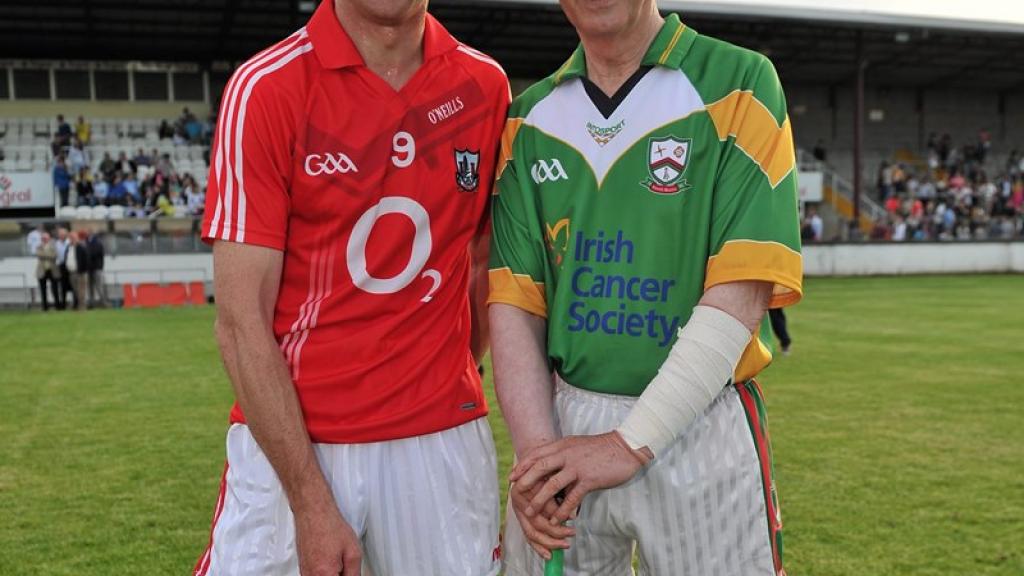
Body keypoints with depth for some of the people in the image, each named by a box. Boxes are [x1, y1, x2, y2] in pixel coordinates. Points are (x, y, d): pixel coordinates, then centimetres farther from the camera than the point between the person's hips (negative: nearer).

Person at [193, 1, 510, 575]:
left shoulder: (485, 86, 1)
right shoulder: (265, 88, -9)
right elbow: (241, 323, -11)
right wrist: (310, 504, -14)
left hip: (445, 438, 3)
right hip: (285, 442, -2)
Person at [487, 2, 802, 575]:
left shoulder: (739, 85, -6)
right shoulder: (529, 117, 6)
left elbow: (743, 292, -14)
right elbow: (514, 301, 2)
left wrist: (630, 443, -16)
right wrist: (537, 451, -11)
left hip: (700, 427, -3)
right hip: (560, 422, 3)